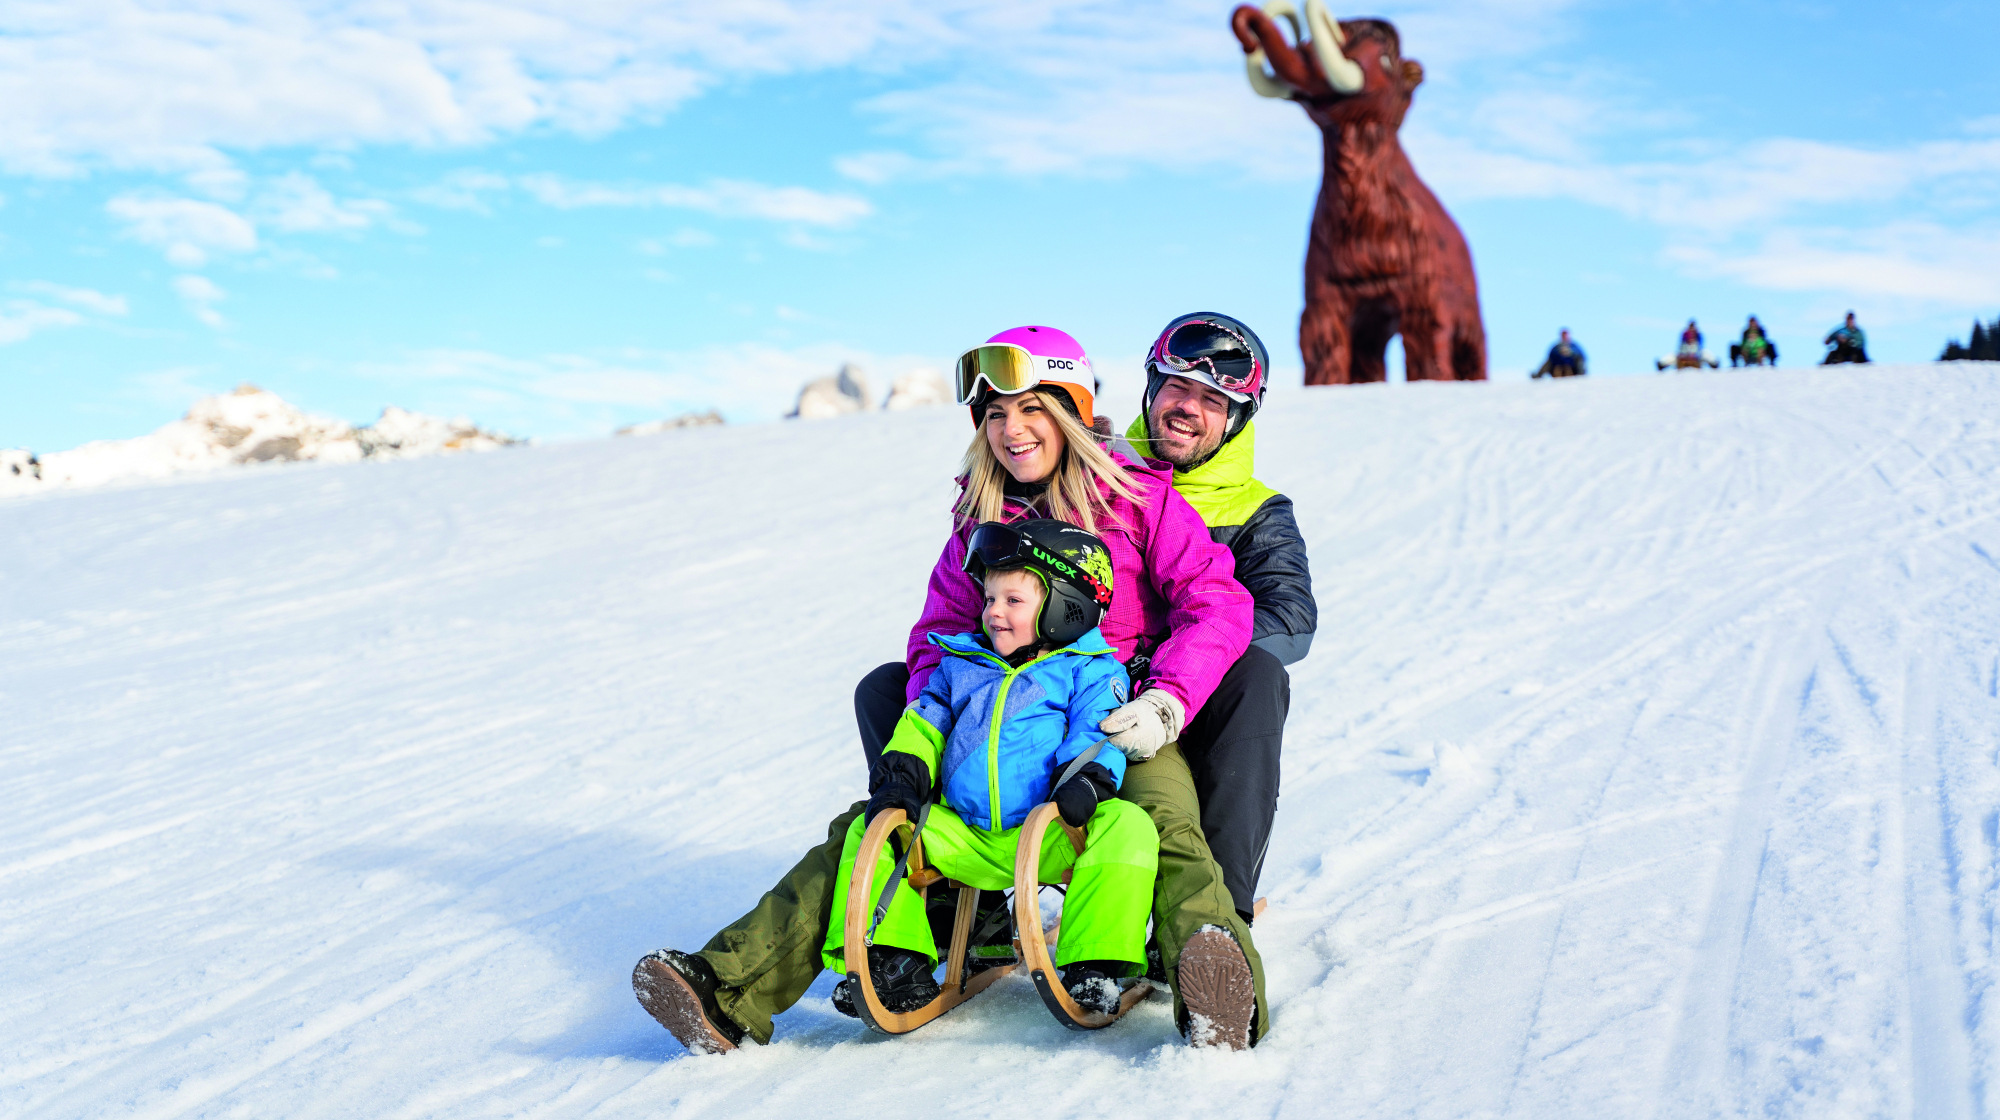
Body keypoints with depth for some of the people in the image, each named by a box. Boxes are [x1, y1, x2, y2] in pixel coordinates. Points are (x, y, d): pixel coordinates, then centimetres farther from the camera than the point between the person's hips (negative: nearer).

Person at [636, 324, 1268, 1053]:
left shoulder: (1137, 496, 3)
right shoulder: (979, 520, 15)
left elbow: (1217, 603, -5)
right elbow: (937, 636, 15)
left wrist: (1164, 705, -20)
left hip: (1119, 726, -4)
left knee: (1162, 820, -38)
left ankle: (1215, 991, -65)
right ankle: (731, 986, -26)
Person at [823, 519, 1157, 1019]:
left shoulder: (1089, 671, 5)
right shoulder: (961, 664, 19)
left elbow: (1097, 730, -7)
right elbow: (925, 722, 17)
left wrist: (1085, 780, -27)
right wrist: (901, 772, -1)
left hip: (1050, 837, -4)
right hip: (968, 840, 4)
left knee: (1127, 827, -32)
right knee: (868, 829, -2)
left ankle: (1095, 965, -32)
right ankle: (894, 963, -7)